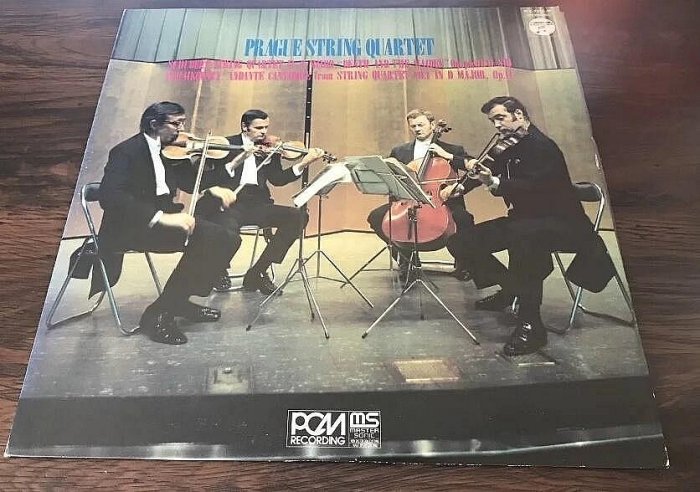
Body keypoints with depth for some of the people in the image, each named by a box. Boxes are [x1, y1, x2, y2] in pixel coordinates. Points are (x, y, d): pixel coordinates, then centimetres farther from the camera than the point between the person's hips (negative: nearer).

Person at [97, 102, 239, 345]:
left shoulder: (169, 149, 10)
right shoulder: (127, 151, -13)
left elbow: (186, 179, 23)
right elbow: (109, 196, -27)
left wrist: (212, 188, -1)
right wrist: (161, 217, -38)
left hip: (163, 217, 8)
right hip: (131, 226, -8)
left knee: (226, 237, -8)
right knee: (206, 236, -28)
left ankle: (179, 300, 3)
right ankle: (158, 314, -19)